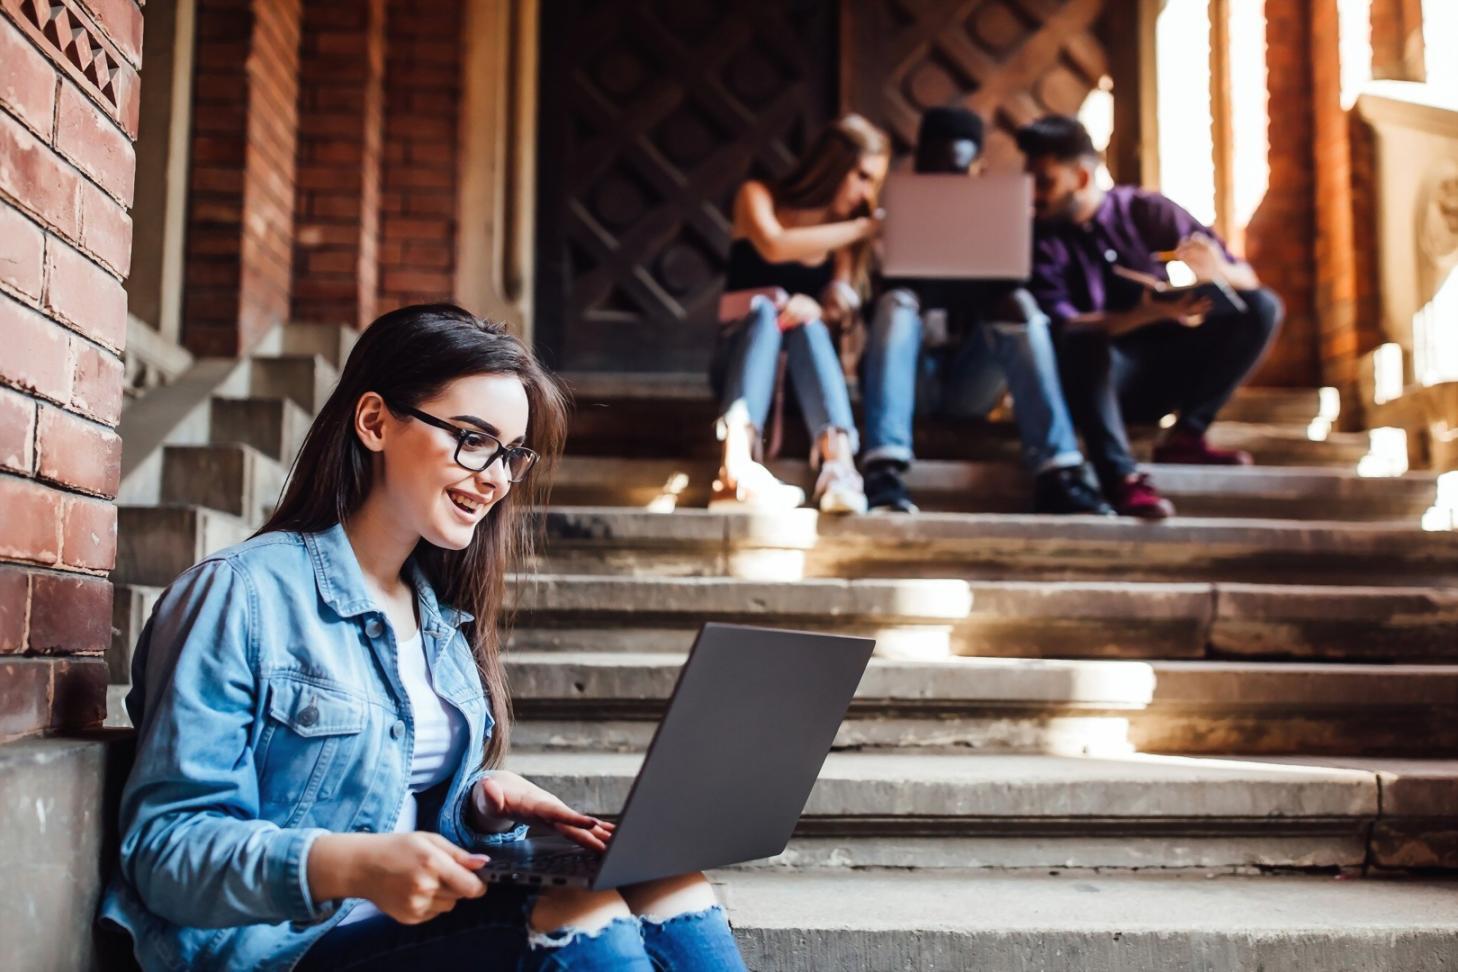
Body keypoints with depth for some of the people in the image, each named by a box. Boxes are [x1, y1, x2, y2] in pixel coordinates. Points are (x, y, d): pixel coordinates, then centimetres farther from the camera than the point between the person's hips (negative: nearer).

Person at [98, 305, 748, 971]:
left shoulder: (443, 618, 14)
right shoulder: (244, 593, -10)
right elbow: (163, 847, -14)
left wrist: (480, 804, -5)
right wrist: (348, 866, -30)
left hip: (422, 916, 7)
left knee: (668, 881, -19)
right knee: (584, 914, -29)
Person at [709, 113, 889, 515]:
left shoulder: (844, 232, 9)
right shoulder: (758, 196, 3)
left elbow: (839, 309, -7)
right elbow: (774, 246, -20)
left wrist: (815, 310, -30)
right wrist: (863, 227, -18)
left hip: (803, 373, 2)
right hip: (739, 356, -2)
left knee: (807, 320, -30)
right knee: (765, 309, -32)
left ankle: (839, 466, -55)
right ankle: (738, 468, -57)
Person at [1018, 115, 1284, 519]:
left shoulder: (1146, 210, 2)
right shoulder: (1039, 239, -4)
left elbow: (1247, 280, 1)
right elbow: (1061, 324, -20)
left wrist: (1218, 271, -24)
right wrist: (1149, 313, -33)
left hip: (1165, 373, 3)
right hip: (1100, 380, -3)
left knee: (1261, 307, -12)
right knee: (1082, 339, -35)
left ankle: (1186, 435, -14)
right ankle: (1122, 477, -43)